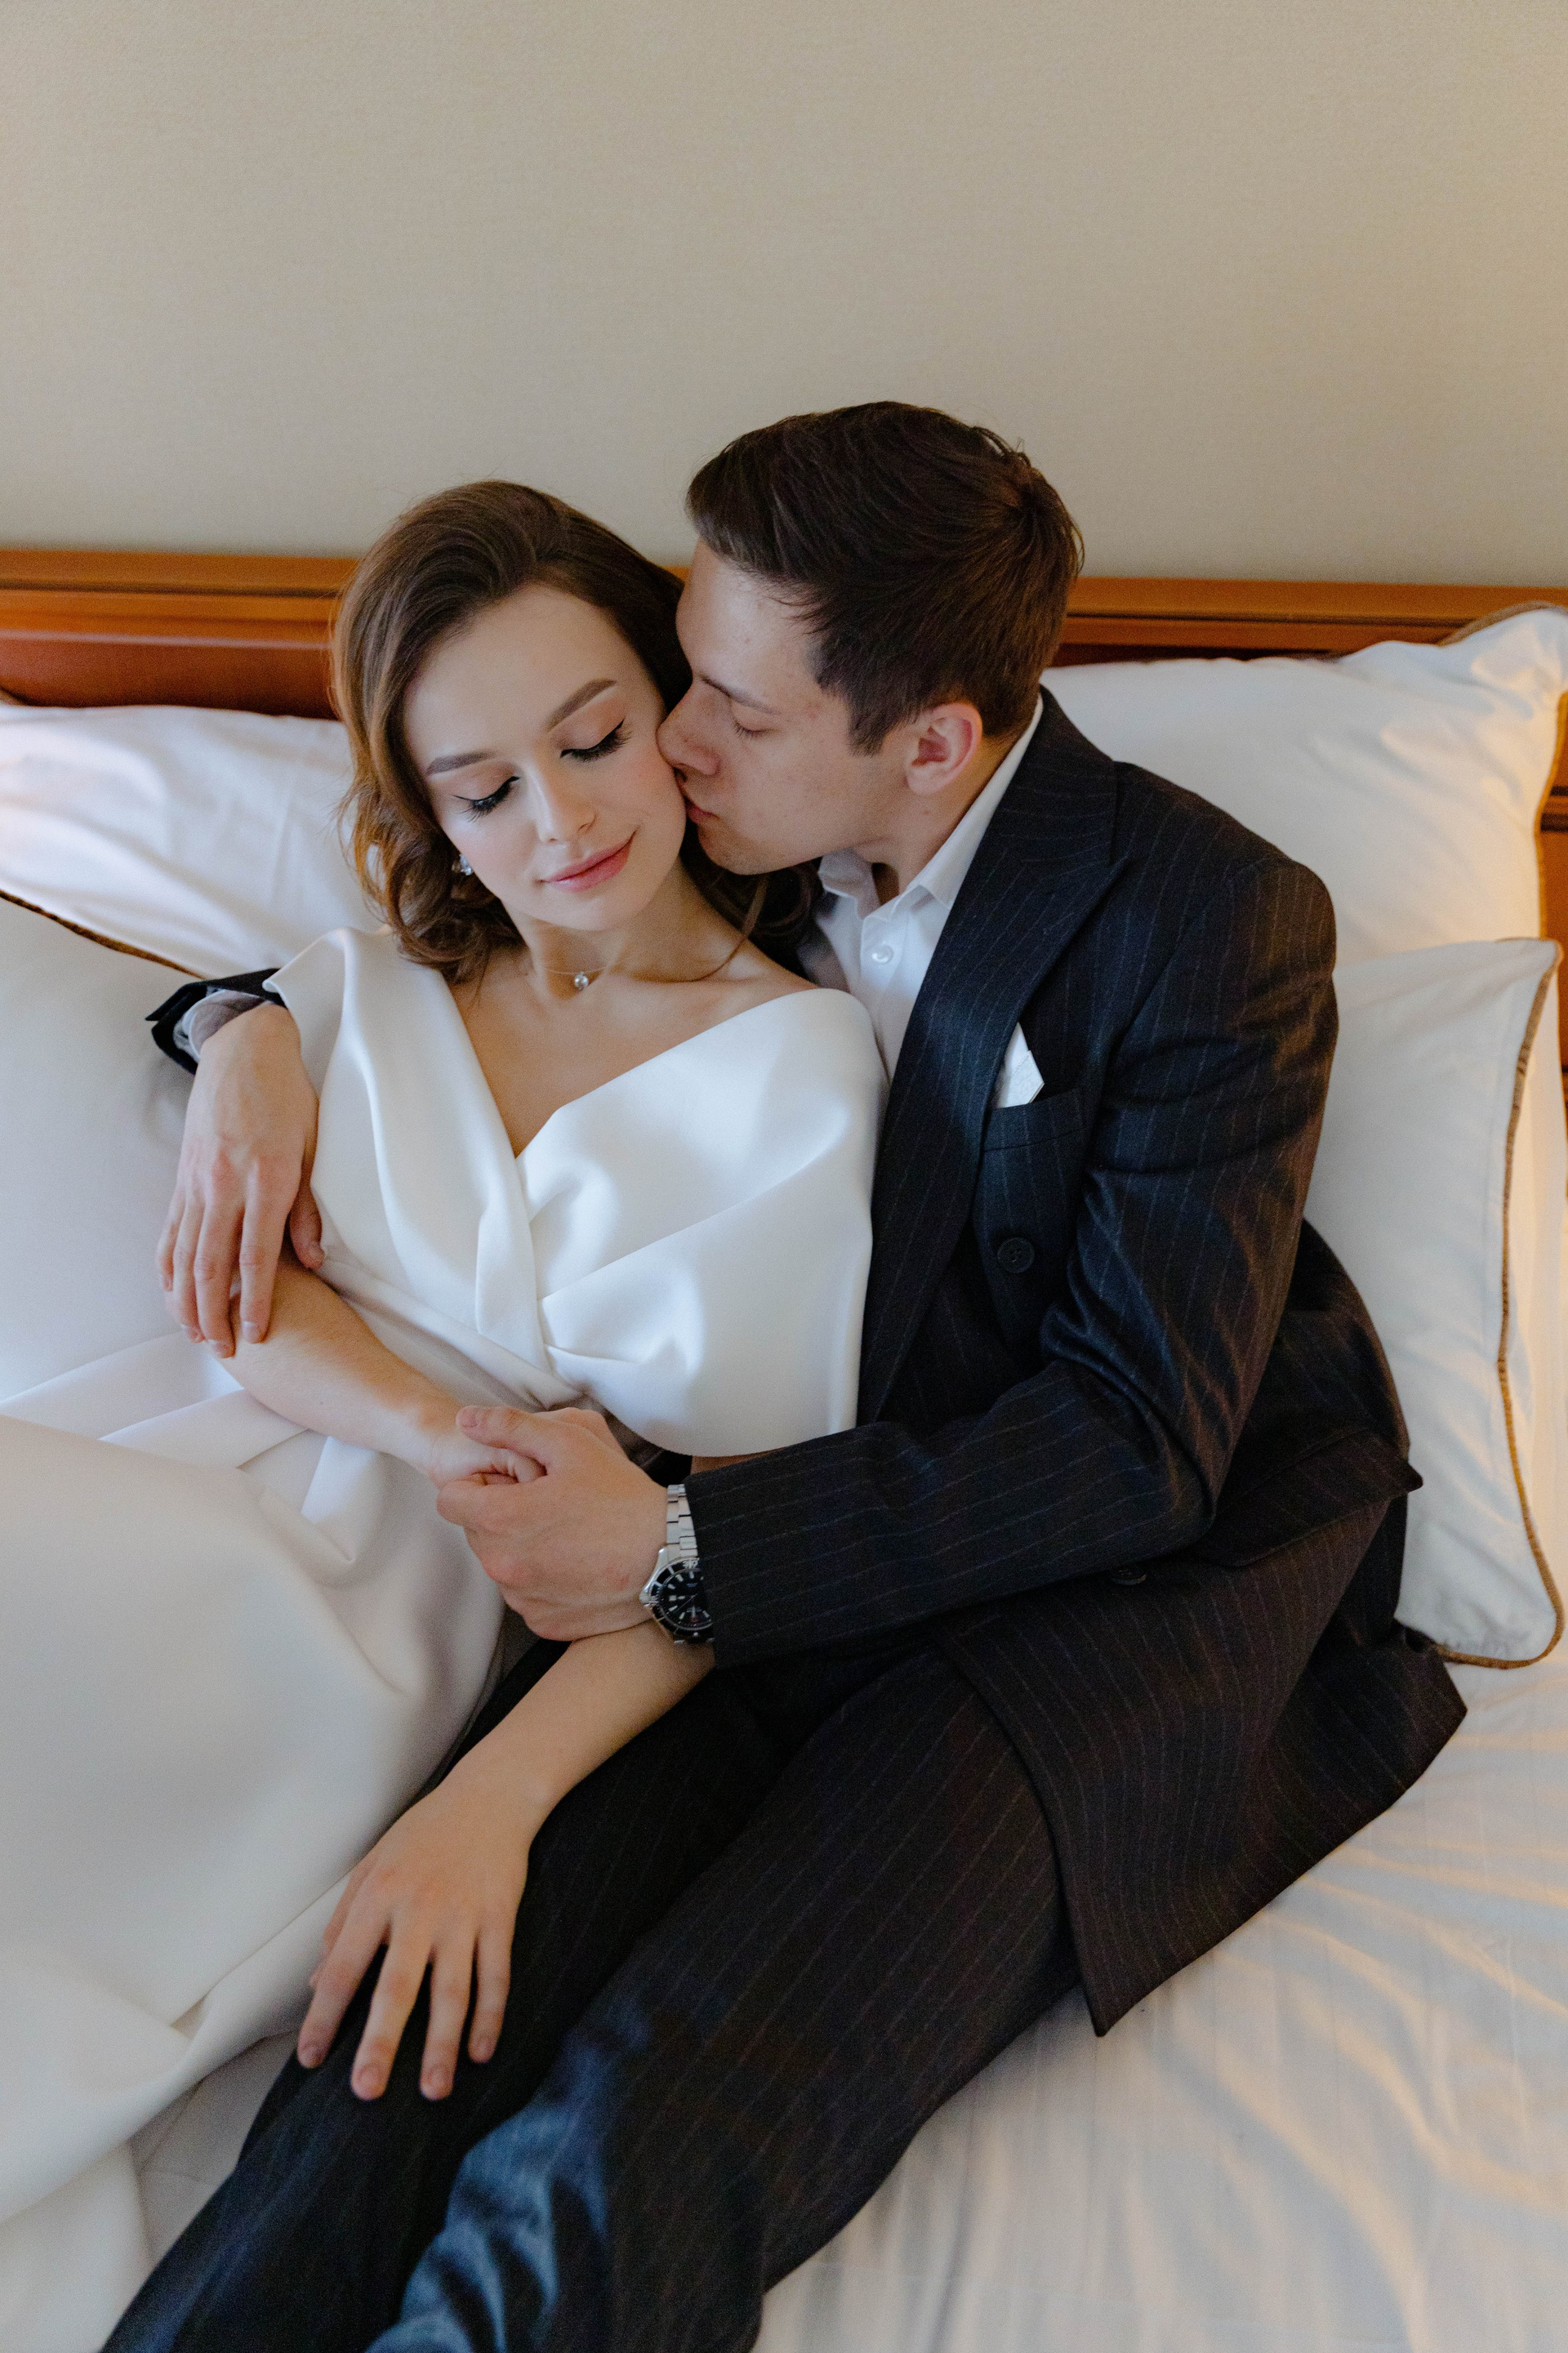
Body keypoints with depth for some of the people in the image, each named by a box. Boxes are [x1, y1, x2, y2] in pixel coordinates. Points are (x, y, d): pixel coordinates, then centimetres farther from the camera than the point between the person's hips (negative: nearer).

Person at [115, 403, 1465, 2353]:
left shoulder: (1212, 924, -13)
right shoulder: (751, 856, 2)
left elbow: (1141, 1442, -16)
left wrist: (677, 1549, -23)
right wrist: (258, 1029, -5)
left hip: (1149, 1556, -4)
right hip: (825, 1512, 5)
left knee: (634, 2164, -28)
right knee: (419, 2046, -25)